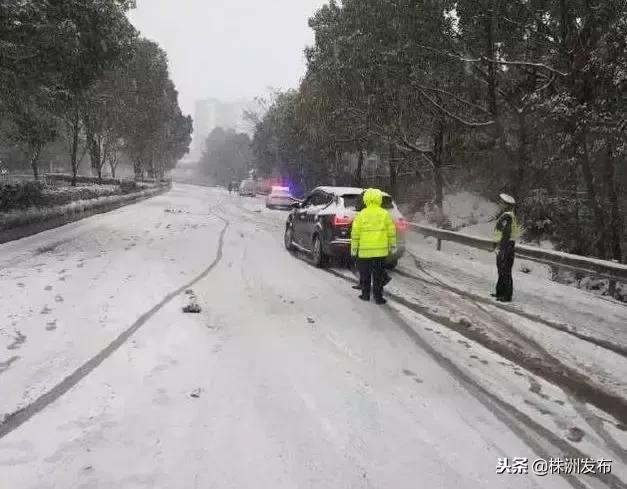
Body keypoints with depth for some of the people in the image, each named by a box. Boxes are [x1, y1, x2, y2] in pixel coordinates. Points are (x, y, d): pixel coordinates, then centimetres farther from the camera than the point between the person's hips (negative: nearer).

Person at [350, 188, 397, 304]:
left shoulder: (361, 214, -3)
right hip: (381, 250, 1)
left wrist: (354, 248, 5)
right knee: (378, 275, 5)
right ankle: (378, 297, 6)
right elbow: (391, 231, 4)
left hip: (365, 250, -1)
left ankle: (365, 294, 20)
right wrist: (392, 245, 14)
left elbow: (355, 233, -3)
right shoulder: (384, 214, 0)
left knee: (365, 274, 13)